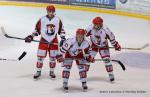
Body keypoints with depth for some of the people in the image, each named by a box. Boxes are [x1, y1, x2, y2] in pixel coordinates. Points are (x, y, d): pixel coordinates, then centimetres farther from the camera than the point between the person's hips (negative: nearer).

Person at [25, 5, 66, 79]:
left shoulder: (58, 20, -3)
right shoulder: (42, 19, -6)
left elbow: (61, 30, 5)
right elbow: (37, 29, 1)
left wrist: (63, 39, -3)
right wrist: (31, 37, -9)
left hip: (54, 41, 1)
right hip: (43, 40, -1)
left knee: (53, 57, 7)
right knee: (40, 56, 0)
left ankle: (52, 71, 24)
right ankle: (38, 71, 15)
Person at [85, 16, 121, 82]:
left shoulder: (105, 29, -25)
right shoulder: (90, 28, -21)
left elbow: (111, 37, -11)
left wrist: (116, 45, -3)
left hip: (103, 46, -1)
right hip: (93, 45, 1)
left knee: (107, 59, -10)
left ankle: (111, 74, 3)